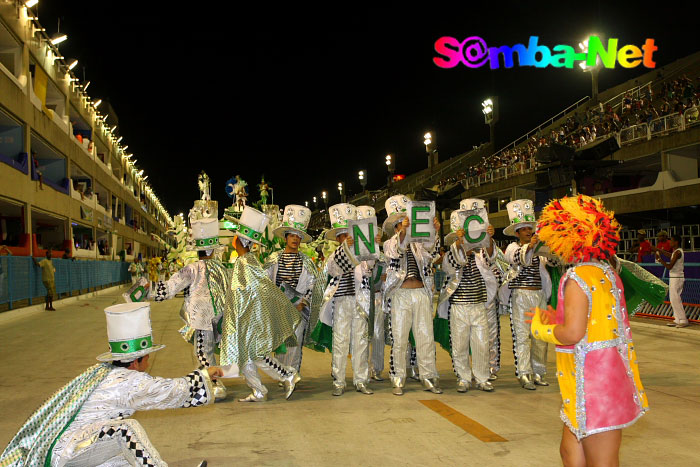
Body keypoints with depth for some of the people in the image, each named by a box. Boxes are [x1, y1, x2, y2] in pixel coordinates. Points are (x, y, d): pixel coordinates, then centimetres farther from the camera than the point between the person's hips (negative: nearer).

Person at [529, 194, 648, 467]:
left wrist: (541, 328, -5)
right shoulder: (607, 273, 11)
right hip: (611, 372, 10)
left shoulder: (577, 278, -18)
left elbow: (573, 333, -23)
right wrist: (555, 321, 15)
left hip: (593, 382, -10)